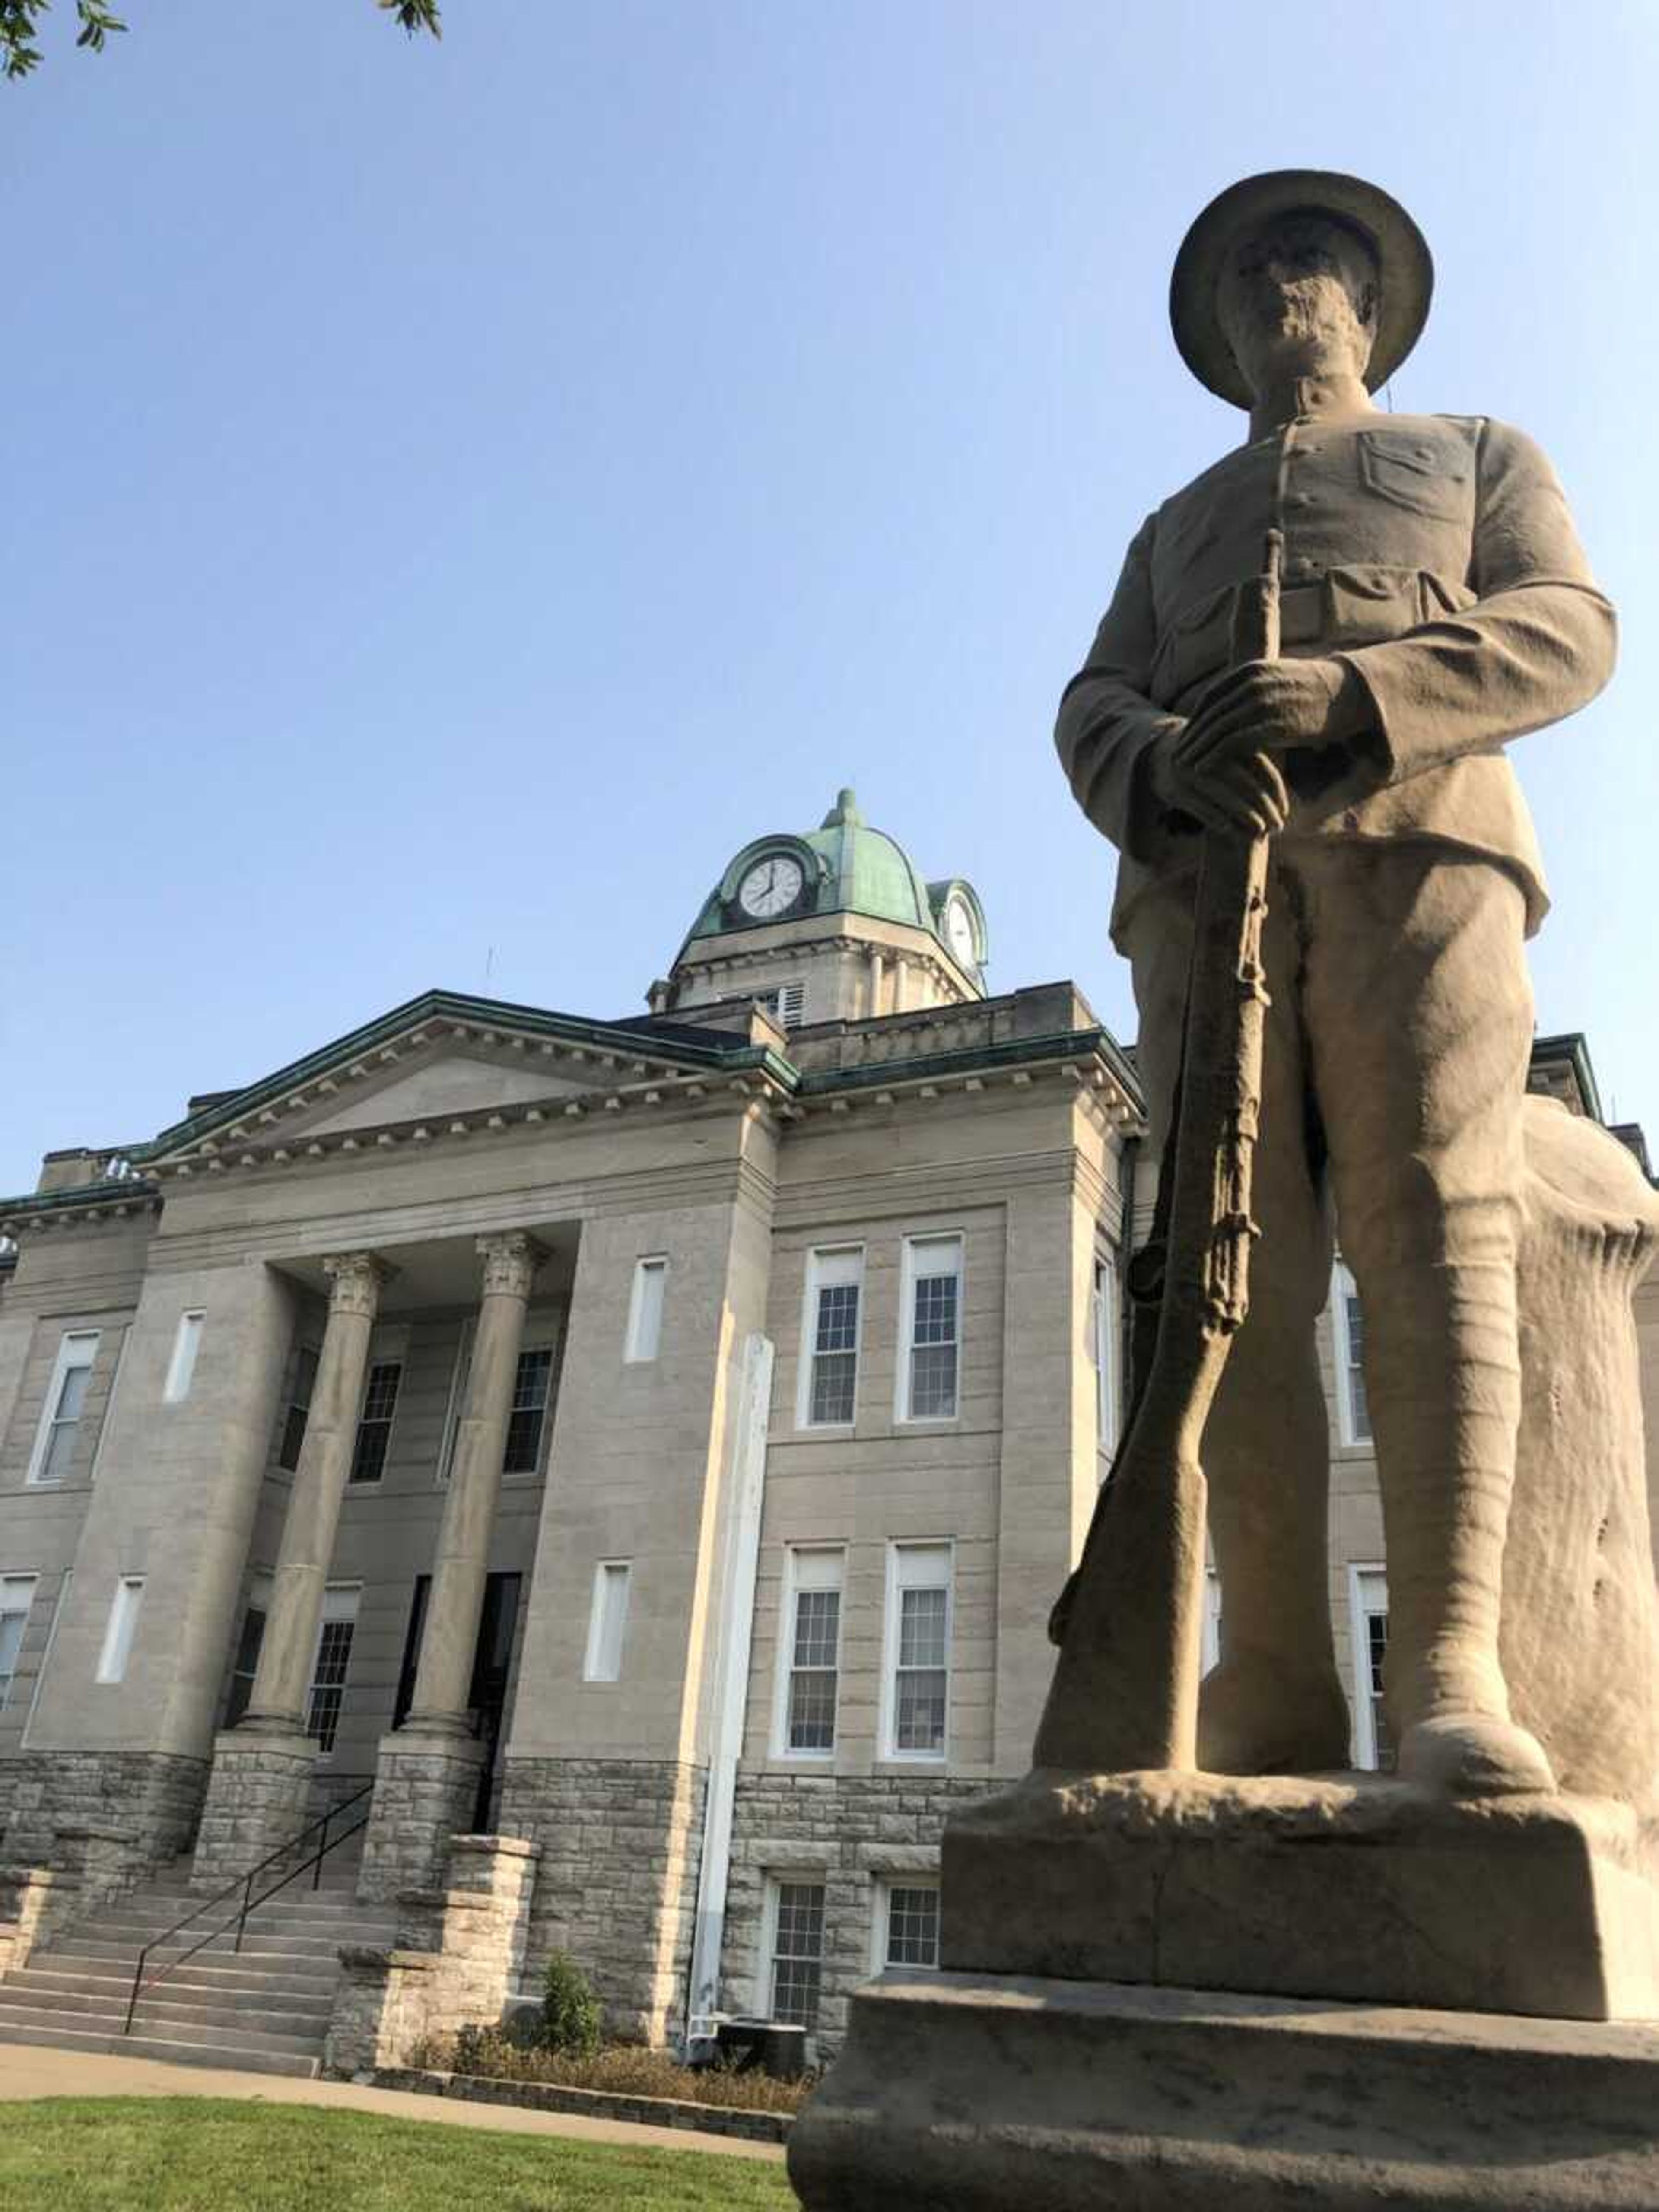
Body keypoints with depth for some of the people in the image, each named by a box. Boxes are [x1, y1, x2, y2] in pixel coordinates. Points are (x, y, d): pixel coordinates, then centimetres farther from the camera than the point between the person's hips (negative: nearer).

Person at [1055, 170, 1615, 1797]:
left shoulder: (1478, 454, 28)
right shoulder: (1174, 529, 34)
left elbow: (1567, 629, 7)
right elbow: (1091, 714, 17)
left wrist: (1347, 691, -13)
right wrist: (1163, 760, -10)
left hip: (1419, 843, -2)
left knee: (1434, 1233, -17)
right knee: (1240, 1268, -11)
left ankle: (1450, 1670, -21)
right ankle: (1274, 1692, -13)